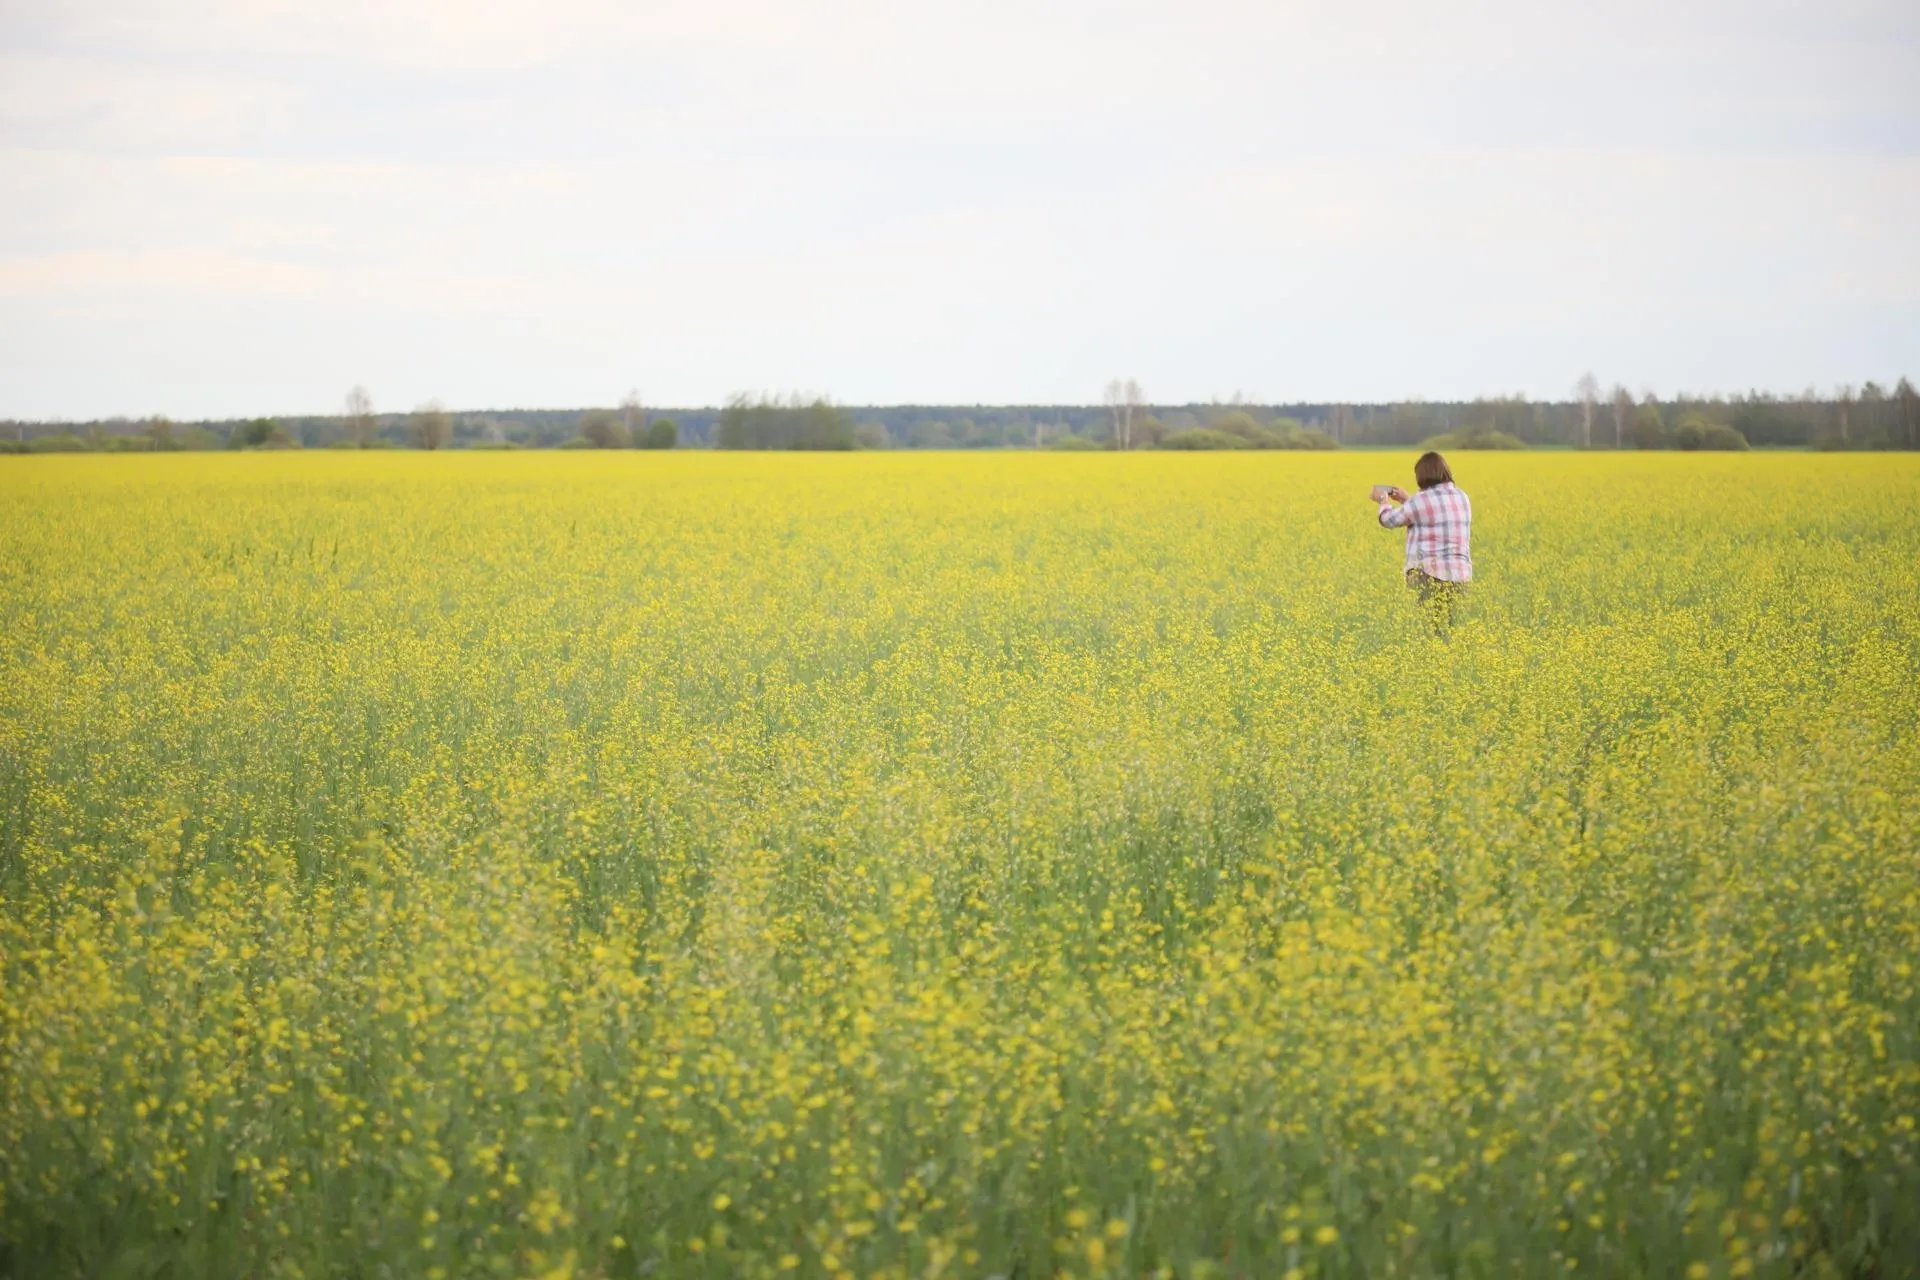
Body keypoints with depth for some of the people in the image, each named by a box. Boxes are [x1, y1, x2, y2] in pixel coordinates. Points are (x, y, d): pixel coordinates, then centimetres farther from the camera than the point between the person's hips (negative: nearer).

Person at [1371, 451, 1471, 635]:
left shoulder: (1422, 501, -10)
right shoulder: (1461, 497, 12)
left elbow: (1389, 520, 4)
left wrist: (1384, 501, 25)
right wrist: (1406, 501, 36)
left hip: (1430, 574, -7)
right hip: (1459, 574, 7)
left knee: (1436, 636, -11)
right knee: (1448, 632, 8)